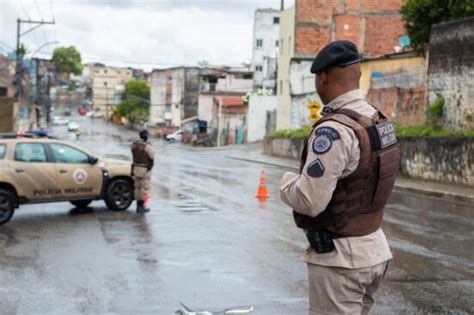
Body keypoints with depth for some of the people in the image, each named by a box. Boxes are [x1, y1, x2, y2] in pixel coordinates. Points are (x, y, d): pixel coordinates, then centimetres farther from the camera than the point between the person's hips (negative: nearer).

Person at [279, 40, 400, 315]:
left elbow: (308, 201, -25)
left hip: (340, 258, -9)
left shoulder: (333, 131, -23)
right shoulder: (380, 123, 5)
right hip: (374, 249, 9)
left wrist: (287, 181, -5)